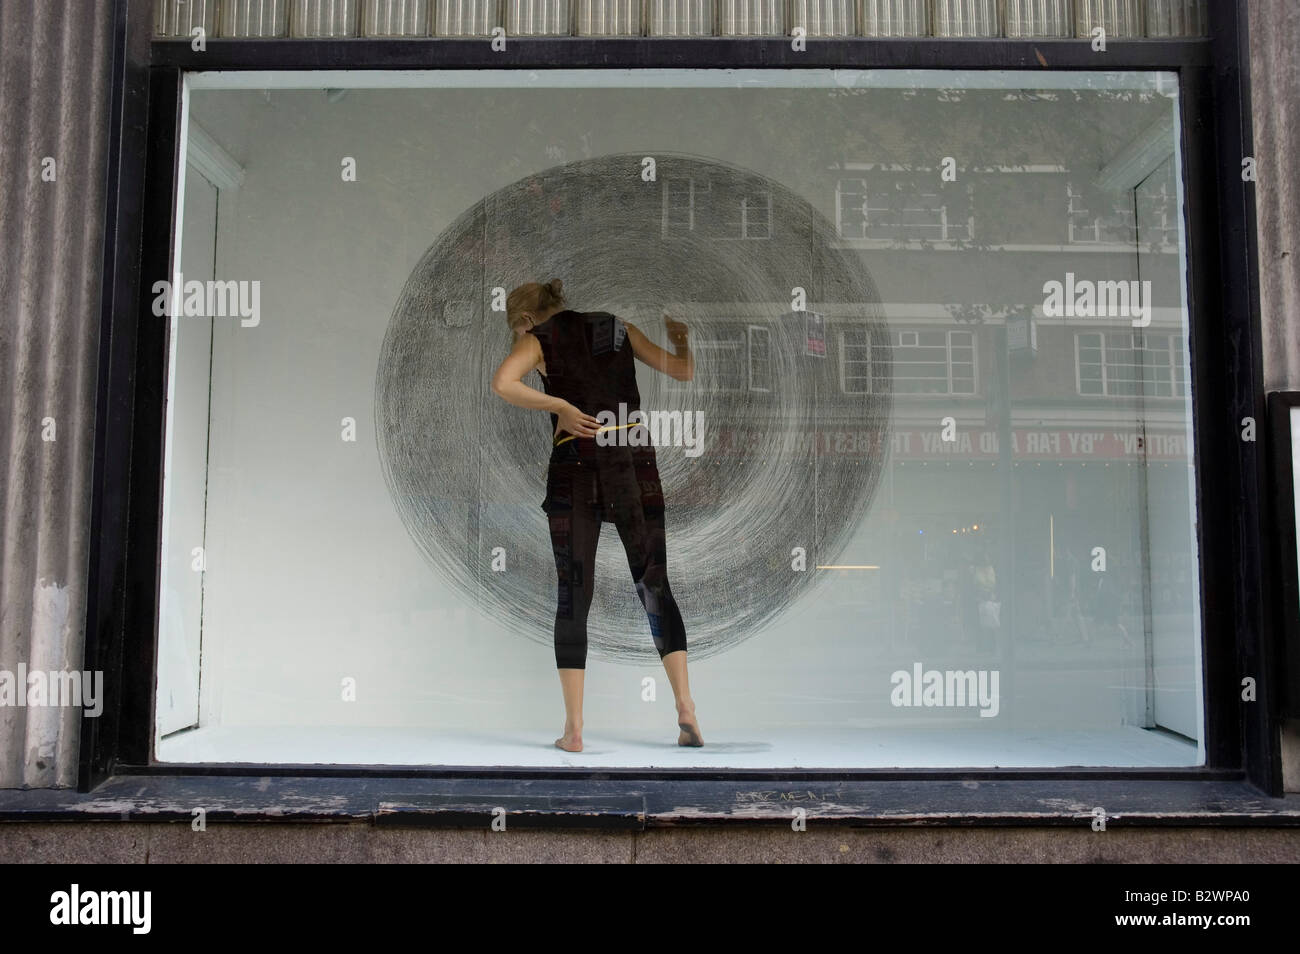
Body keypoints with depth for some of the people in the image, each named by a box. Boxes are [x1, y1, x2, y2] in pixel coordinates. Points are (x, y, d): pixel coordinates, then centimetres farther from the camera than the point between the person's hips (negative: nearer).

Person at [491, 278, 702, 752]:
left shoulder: (538, 339, 7)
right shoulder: (617, 327, 16)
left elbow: (501, 382, -15)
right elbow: (682, 371, 14)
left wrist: (559, 406, -7)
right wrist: (680, 338, 32)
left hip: (575, 466, -2)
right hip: (635, 460, 2)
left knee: (573, 596, 4)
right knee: (655, 587, 8)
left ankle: (574, 727, 3)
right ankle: (685, 706, -3)